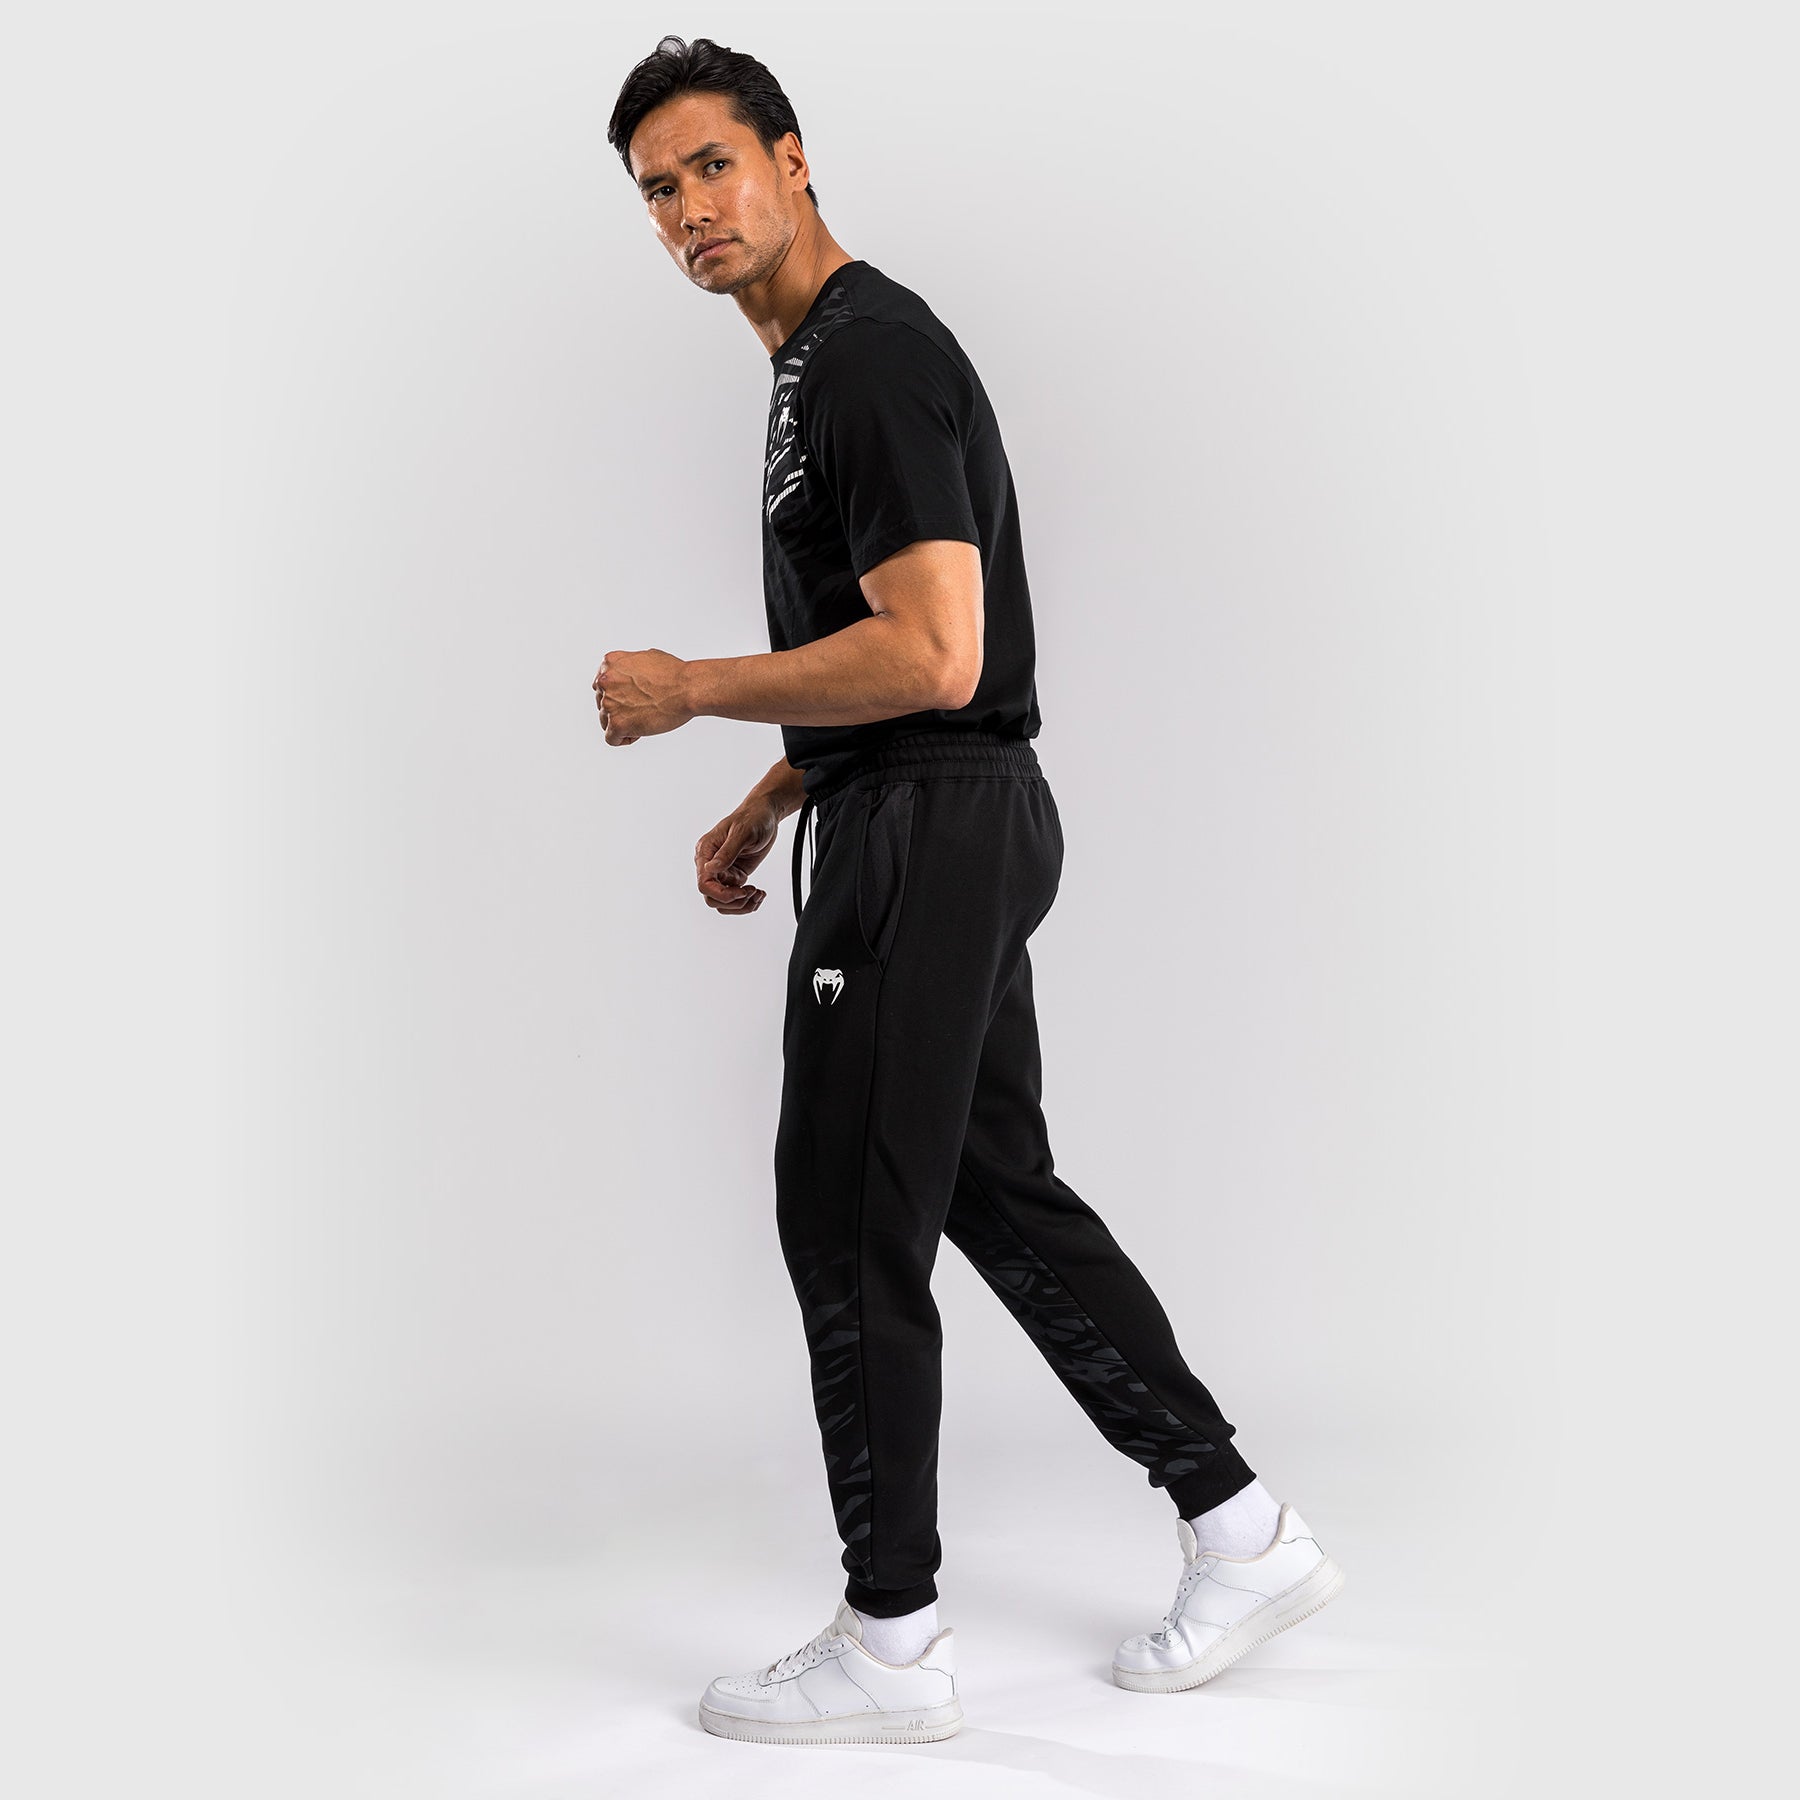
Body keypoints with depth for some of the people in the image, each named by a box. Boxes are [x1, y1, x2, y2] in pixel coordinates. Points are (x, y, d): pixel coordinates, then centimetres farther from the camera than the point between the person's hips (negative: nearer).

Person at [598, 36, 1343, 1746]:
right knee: (1000, 1192, 15)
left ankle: (891, 1642, 13)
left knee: (849, 1225, -1)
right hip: (946, 822, 11)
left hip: (928, 834, -11)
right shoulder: (823, 360, 17)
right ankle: (1241, 1532, 22)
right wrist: (766, 804, 21)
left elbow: (931, 657, -26)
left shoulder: (874, 355, -17)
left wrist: (688, 690, -16)